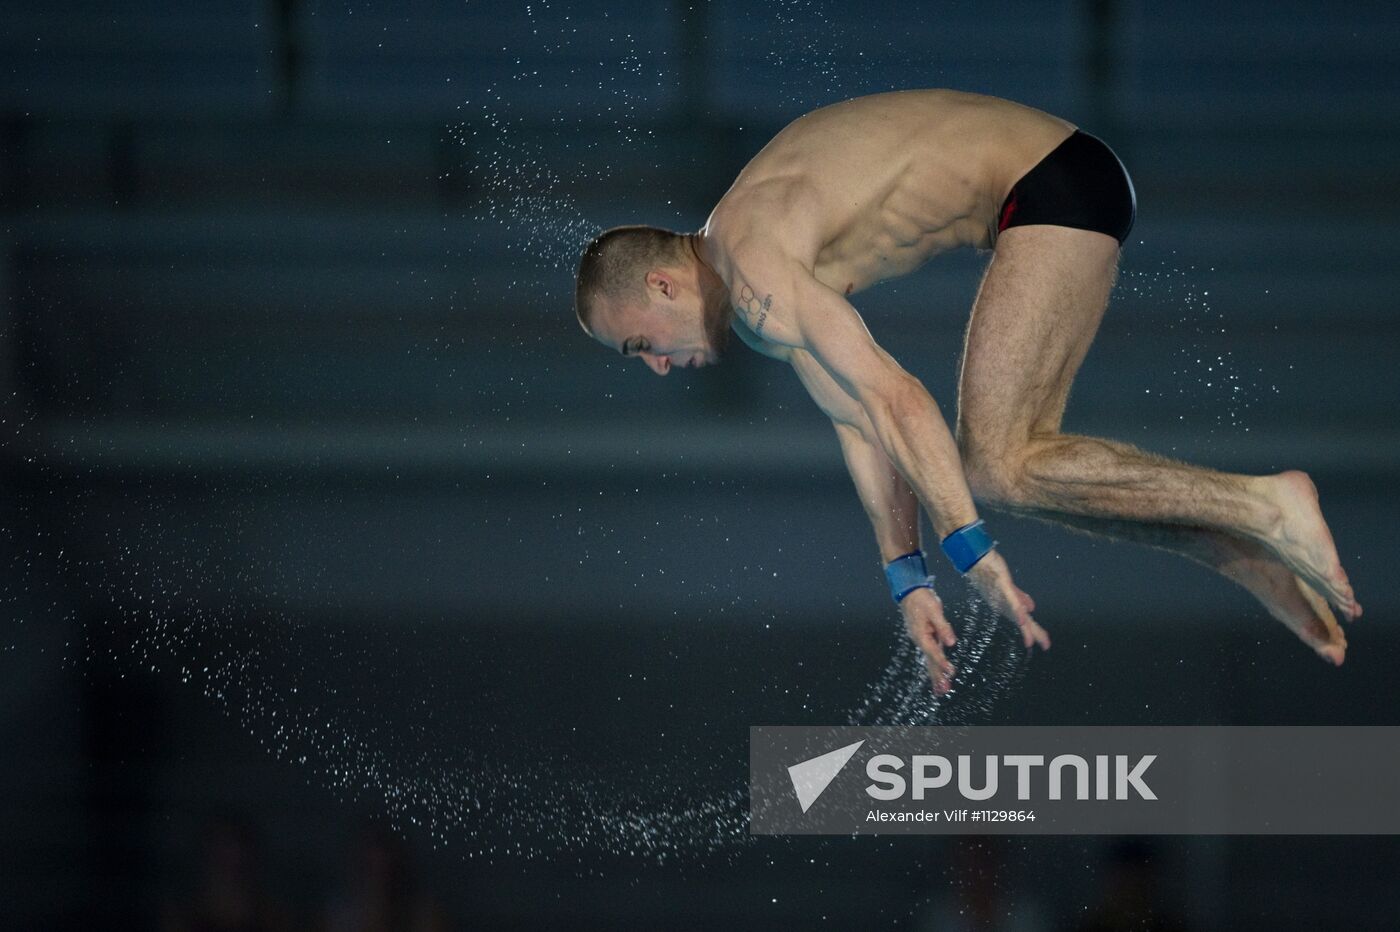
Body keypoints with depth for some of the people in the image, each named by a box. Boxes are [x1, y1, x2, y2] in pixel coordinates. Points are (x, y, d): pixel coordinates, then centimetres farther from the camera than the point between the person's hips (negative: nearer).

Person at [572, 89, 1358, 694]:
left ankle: (1262, 508, -13)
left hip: (1054, 187, -10)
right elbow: (859, 421, 17)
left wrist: (972, 551, -21)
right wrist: (908, 577, 14)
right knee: (1019, 463, 11)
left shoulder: (752, 264, -15)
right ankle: (1264, 569, 12)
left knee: (995, 468, -12)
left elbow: (894, 401, -21)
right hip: (1060, 181, 10)